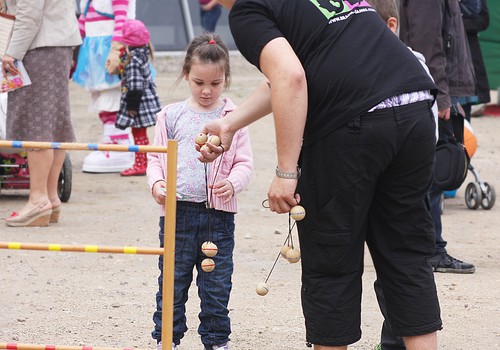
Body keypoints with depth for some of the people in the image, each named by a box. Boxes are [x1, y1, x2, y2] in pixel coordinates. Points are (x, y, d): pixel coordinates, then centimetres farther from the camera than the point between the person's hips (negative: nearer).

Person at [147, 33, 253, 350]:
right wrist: (156, 183, -9)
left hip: (219, 213, 0)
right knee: (173, 279, 5)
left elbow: (245, 163, 3)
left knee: (217, 283, 6)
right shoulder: (172, 116, 6)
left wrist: (232, 184, -17)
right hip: (178, 209, 0)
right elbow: (156, 157, 9)